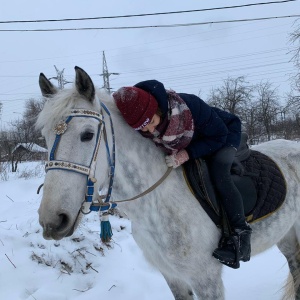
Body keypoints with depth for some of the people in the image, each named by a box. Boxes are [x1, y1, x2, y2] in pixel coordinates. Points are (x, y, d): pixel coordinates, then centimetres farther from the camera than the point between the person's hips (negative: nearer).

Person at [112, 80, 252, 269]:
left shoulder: (190, 105, -41)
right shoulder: (141, 126, -27)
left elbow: (218, 135, -28)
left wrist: (187, 154, -37)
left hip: (225, 134, -6)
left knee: (218, 172, -32)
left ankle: (241, 233, -23)